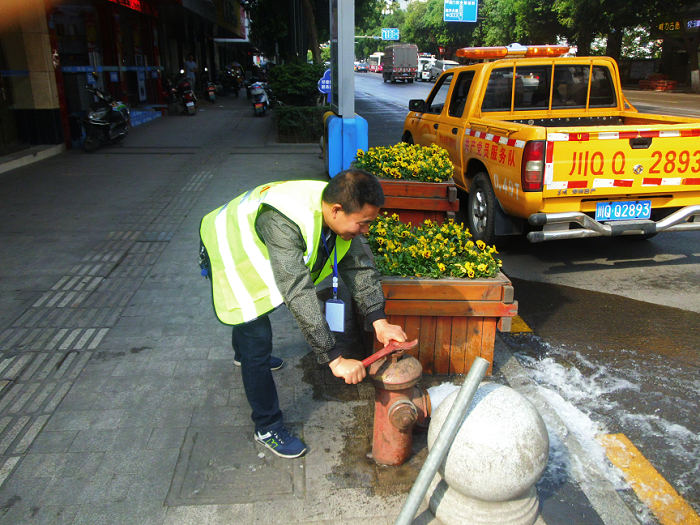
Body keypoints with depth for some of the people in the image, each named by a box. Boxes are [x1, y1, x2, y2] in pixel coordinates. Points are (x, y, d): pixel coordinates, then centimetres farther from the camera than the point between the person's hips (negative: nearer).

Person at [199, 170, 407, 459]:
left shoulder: (340, 213, -22)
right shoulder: (283, 222, -47)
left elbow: (359, 267, -14)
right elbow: (299, 294, -49)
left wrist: (380, 322, -22)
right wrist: (334, 358, -48)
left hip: (256, 251, 8)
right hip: (228, 253, -8)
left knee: (255, 309, 32)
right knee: (258, 341, -8)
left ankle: (243, 354, 66)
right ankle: (268, 427, 12)